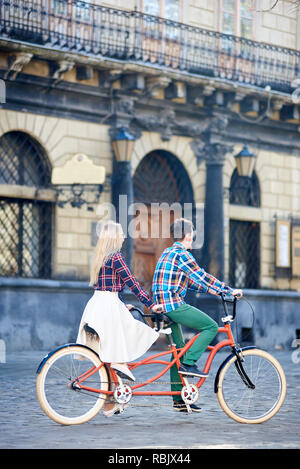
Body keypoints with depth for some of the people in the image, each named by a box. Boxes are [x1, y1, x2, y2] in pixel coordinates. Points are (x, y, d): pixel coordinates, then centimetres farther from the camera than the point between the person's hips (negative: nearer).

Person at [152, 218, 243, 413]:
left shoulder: (168, 253, 21)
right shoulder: (181, 254, -9)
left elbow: (191, 280, 26)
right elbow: (202, 277, -12)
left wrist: (216, 290, 26)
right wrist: (229, 291, -7)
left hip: (163, 306, 10)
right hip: (174, 304, -10)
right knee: (211, 326, -7)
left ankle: (179, 399, 14)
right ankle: (189, 363, -9)